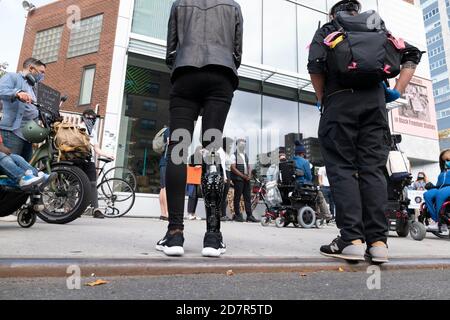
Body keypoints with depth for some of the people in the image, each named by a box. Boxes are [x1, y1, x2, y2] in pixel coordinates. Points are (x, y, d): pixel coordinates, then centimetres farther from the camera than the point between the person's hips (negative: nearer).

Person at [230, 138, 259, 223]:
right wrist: (243, 176, -14)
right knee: (237, 197, -2)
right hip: (238, 179, -7)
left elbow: (248, 167, 19)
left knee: (248, 197, 5)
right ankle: (237, 215, 5)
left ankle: (249, 215, 9)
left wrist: (249, 175, -1)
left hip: (246, 179, 7)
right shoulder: (234, 155, -1)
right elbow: (233, 168, -10)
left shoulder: (245, 155, 20)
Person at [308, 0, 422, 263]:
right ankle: (378, 241, -6)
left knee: (342, 169, -6)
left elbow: (315, 64, -3)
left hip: (340, 101, -3)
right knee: (373, 169, -1)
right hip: (375, 101, 3)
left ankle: (352, 239, -13)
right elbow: (412, 53, 17)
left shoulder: (327, 30, 17)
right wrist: (398, 91, 14)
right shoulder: (379, 27, 27)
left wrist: (322, 98, 6)